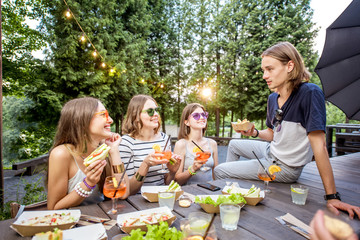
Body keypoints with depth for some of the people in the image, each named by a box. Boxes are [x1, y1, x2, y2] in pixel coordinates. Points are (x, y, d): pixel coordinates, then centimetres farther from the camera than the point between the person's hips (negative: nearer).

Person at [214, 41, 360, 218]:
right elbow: (273, 134, 10)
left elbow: (319, 145, -28)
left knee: (218, 172, -6)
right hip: (271, 151, 8)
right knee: (234, 144, 25)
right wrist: (254, 132, -11)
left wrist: (332, 196, -26)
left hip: (284, 167, -7)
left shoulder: (310, 93, -25)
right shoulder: (272, 98, -1)